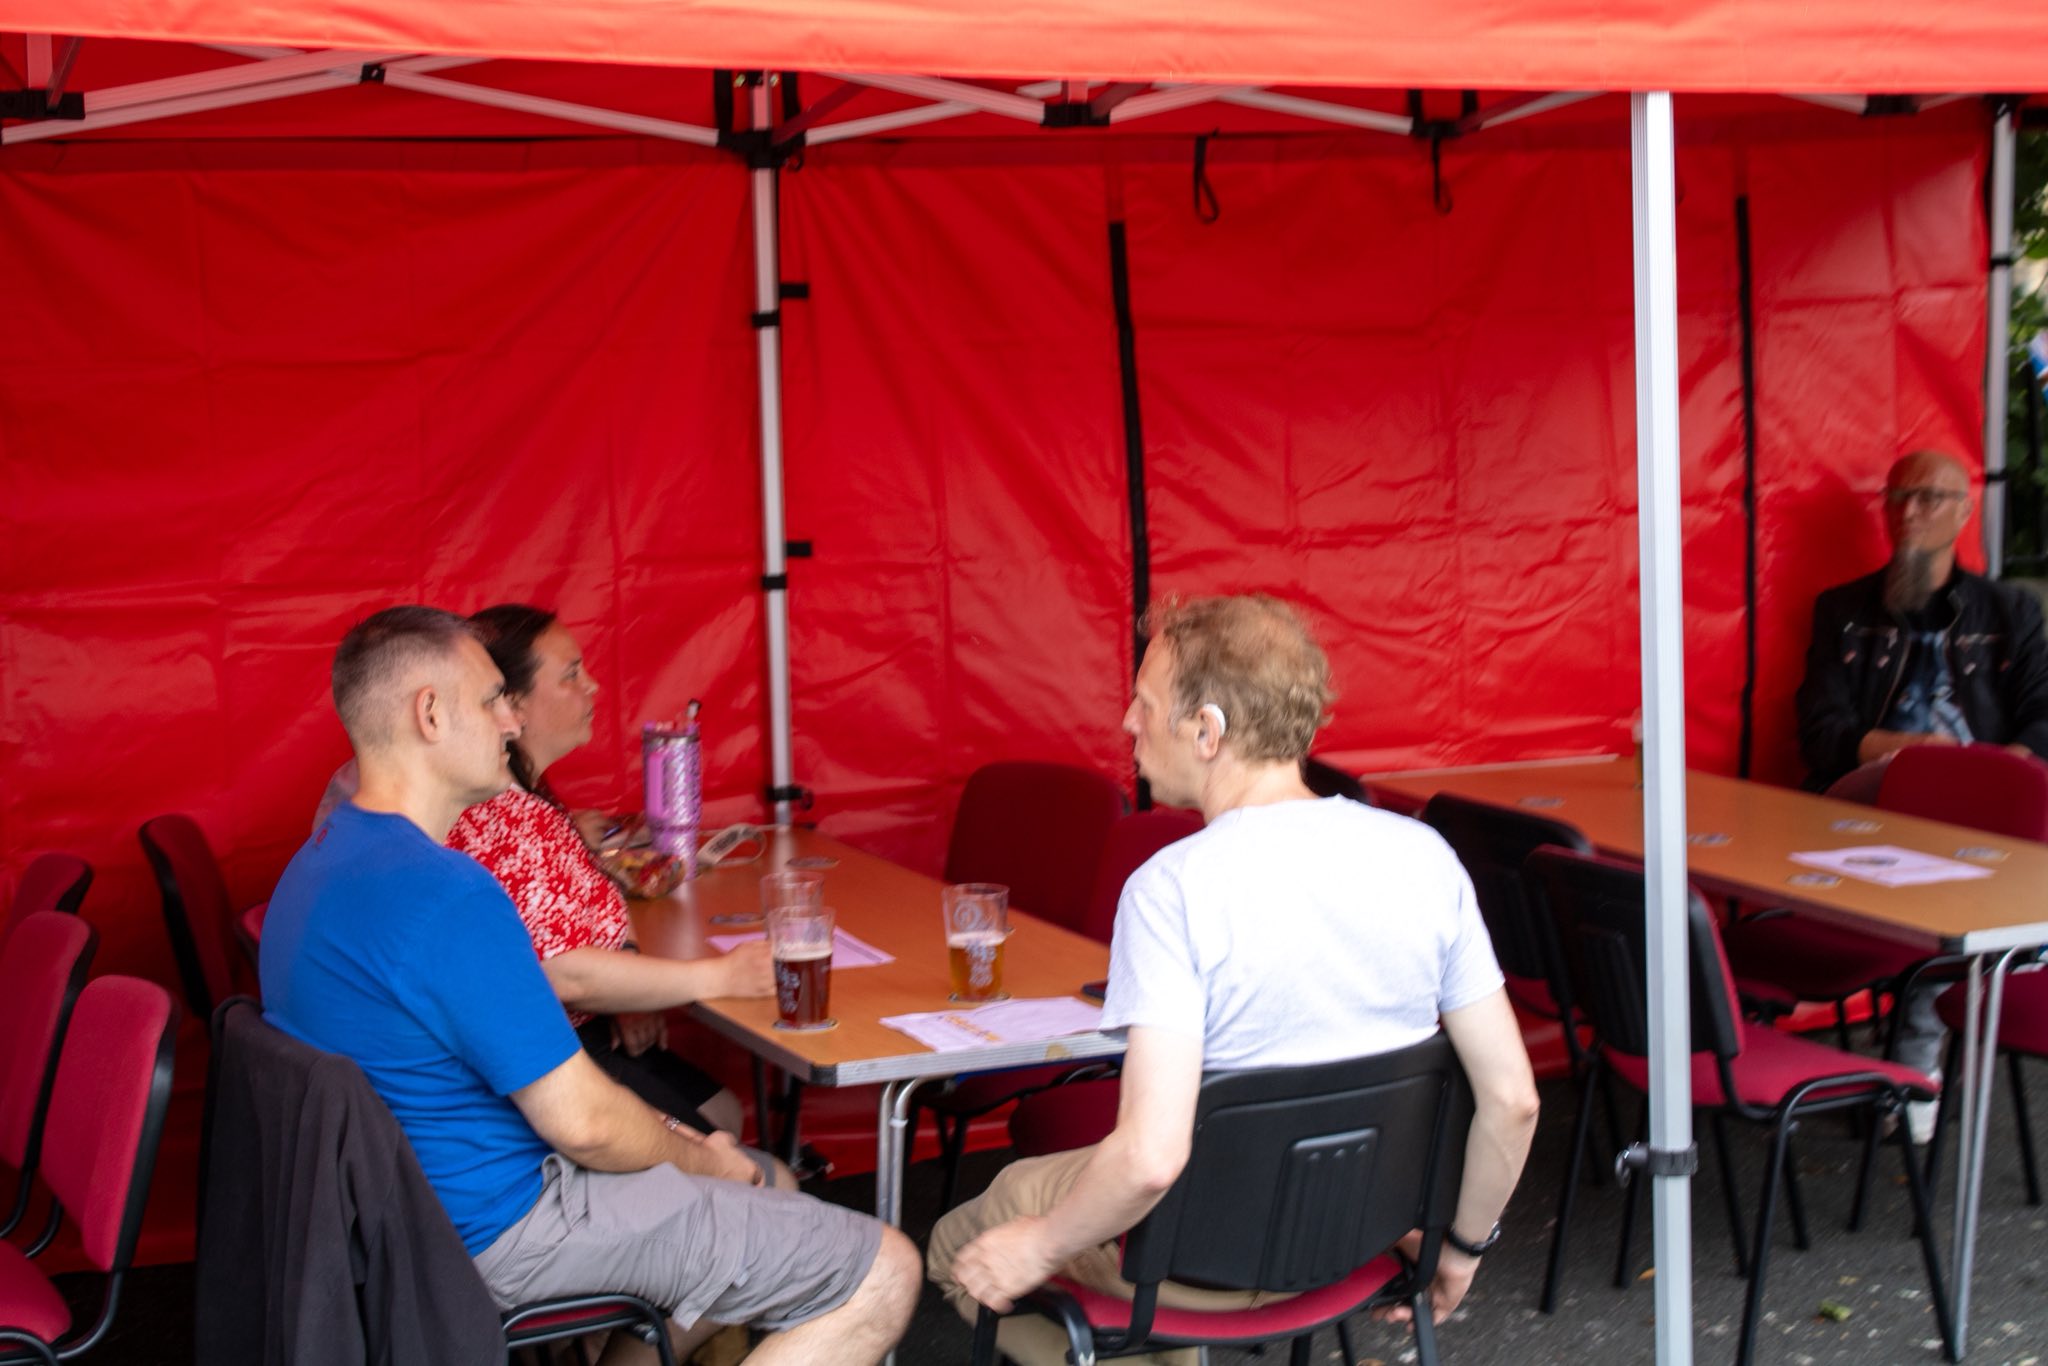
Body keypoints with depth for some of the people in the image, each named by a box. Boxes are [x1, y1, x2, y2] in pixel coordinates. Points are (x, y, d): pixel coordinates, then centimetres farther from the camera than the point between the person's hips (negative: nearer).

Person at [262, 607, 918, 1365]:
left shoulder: (323, 858, 7)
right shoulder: (445, 895, -27)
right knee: (881, 1275, -9)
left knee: (771, 1179, 25)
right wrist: (705, 1160, -3)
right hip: (499, 1230, -11)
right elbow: (580, 1120, -24)